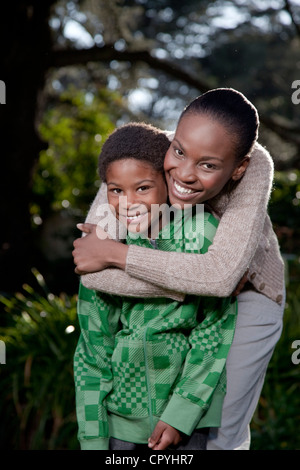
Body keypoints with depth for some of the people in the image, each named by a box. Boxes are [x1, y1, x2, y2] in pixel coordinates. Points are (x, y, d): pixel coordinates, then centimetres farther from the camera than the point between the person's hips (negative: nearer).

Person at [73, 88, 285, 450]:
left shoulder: (256, 166, -35)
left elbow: (222, 275, -46)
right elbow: (90, 273, -37)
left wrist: (115, 253, -41)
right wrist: (207, 278, -41)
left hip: (247, 295, -2)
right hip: (176, 288, 2)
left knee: (223, 432, 9)